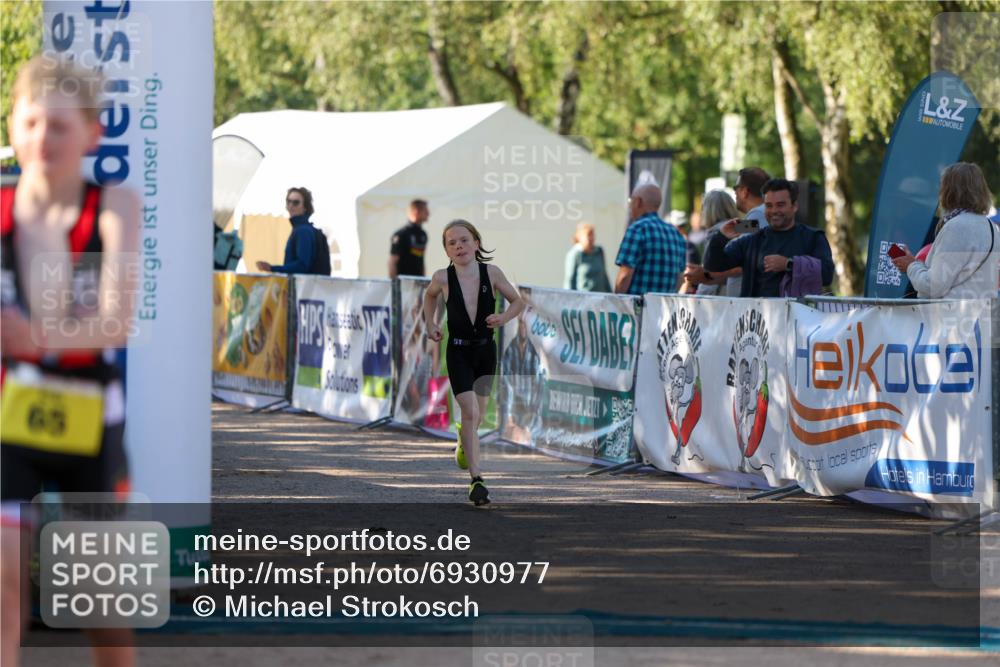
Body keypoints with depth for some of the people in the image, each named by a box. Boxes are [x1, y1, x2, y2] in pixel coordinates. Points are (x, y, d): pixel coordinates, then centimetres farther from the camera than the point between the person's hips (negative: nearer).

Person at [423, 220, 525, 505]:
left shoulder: (491, 273, -10)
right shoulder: (443, 278, -10)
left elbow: (518, 302, 3)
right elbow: (429, 296, 14)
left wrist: (504, 318, -16)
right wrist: (430, 324, 4)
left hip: (486, 350, 2)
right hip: (458, 352, -2)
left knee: (476, 415, 17)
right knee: (470, 412, -16)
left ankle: (464, 442, 53)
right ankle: (476, 479, -16)